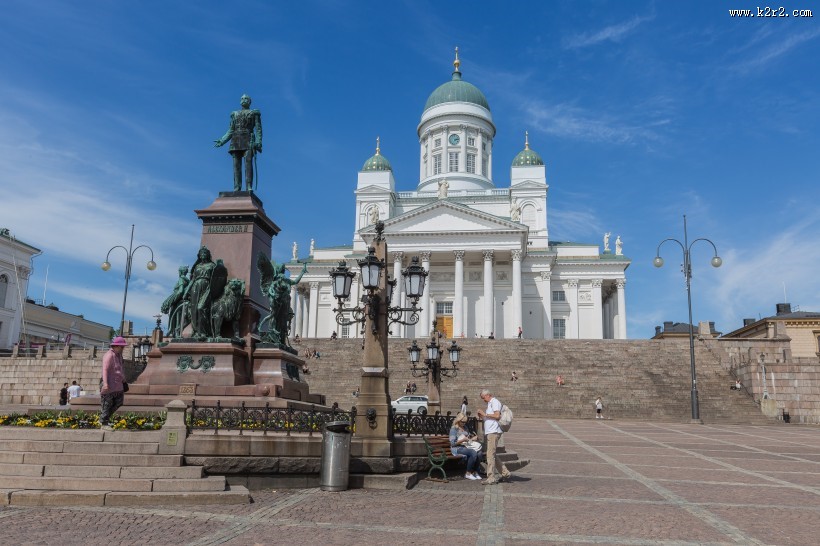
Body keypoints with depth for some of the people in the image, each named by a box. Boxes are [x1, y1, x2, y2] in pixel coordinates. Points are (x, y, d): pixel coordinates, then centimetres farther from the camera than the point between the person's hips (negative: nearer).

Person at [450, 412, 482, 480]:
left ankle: (474, 472, -12)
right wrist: (462, 440, -20)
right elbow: (452, 443, -11)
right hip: (457, 449, -7)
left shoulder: (465, 428, 17)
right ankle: (468, 474, -18)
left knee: (479, 452, -22)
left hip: (465, 447, 7)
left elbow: (469, 436, 31)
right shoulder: (454, 429, -4)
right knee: (473, 453, -31)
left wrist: (473, 437, 8)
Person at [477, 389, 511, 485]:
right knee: (492, 455, 14)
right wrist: (483, 417, 12)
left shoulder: (494, 402, -7)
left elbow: (497, 415, -20)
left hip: (493, 432, -10)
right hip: (489, 432, 10)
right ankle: (505, 472, 20)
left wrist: (485, 414, -13)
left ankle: (491, 478, -9)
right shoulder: (490, 403, 23)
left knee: (490, 455, -10)